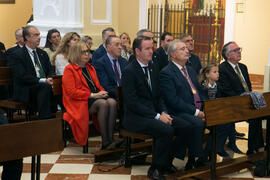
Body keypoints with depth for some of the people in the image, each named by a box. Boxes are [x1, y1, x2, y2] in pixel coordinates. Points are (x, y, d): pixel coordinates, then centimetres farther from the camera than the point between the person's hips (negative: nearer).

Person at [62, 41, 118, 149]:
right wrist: (92, 95, -16)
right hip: (80, 102, -6)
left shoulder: (90, 68, 25)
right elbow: (71, 92, -10)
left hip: (96, 97, 6)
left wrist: (102, 92, 1)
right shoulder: (69, 69, 1)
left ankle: (110, 139, -33)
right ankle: (105, 142, -33)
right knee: (103, 104, -34)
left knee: (112, 102, -26)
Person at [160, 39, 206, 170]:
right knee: (198, 123, -33)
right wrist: (196, 112, -18)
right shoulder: (166, 73, -6)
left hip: (199, 110, 8)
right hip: (179, 113, -7)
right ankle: (193, 161, -20)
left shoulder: (190, 70, 21)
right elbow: (173, 100, -15)